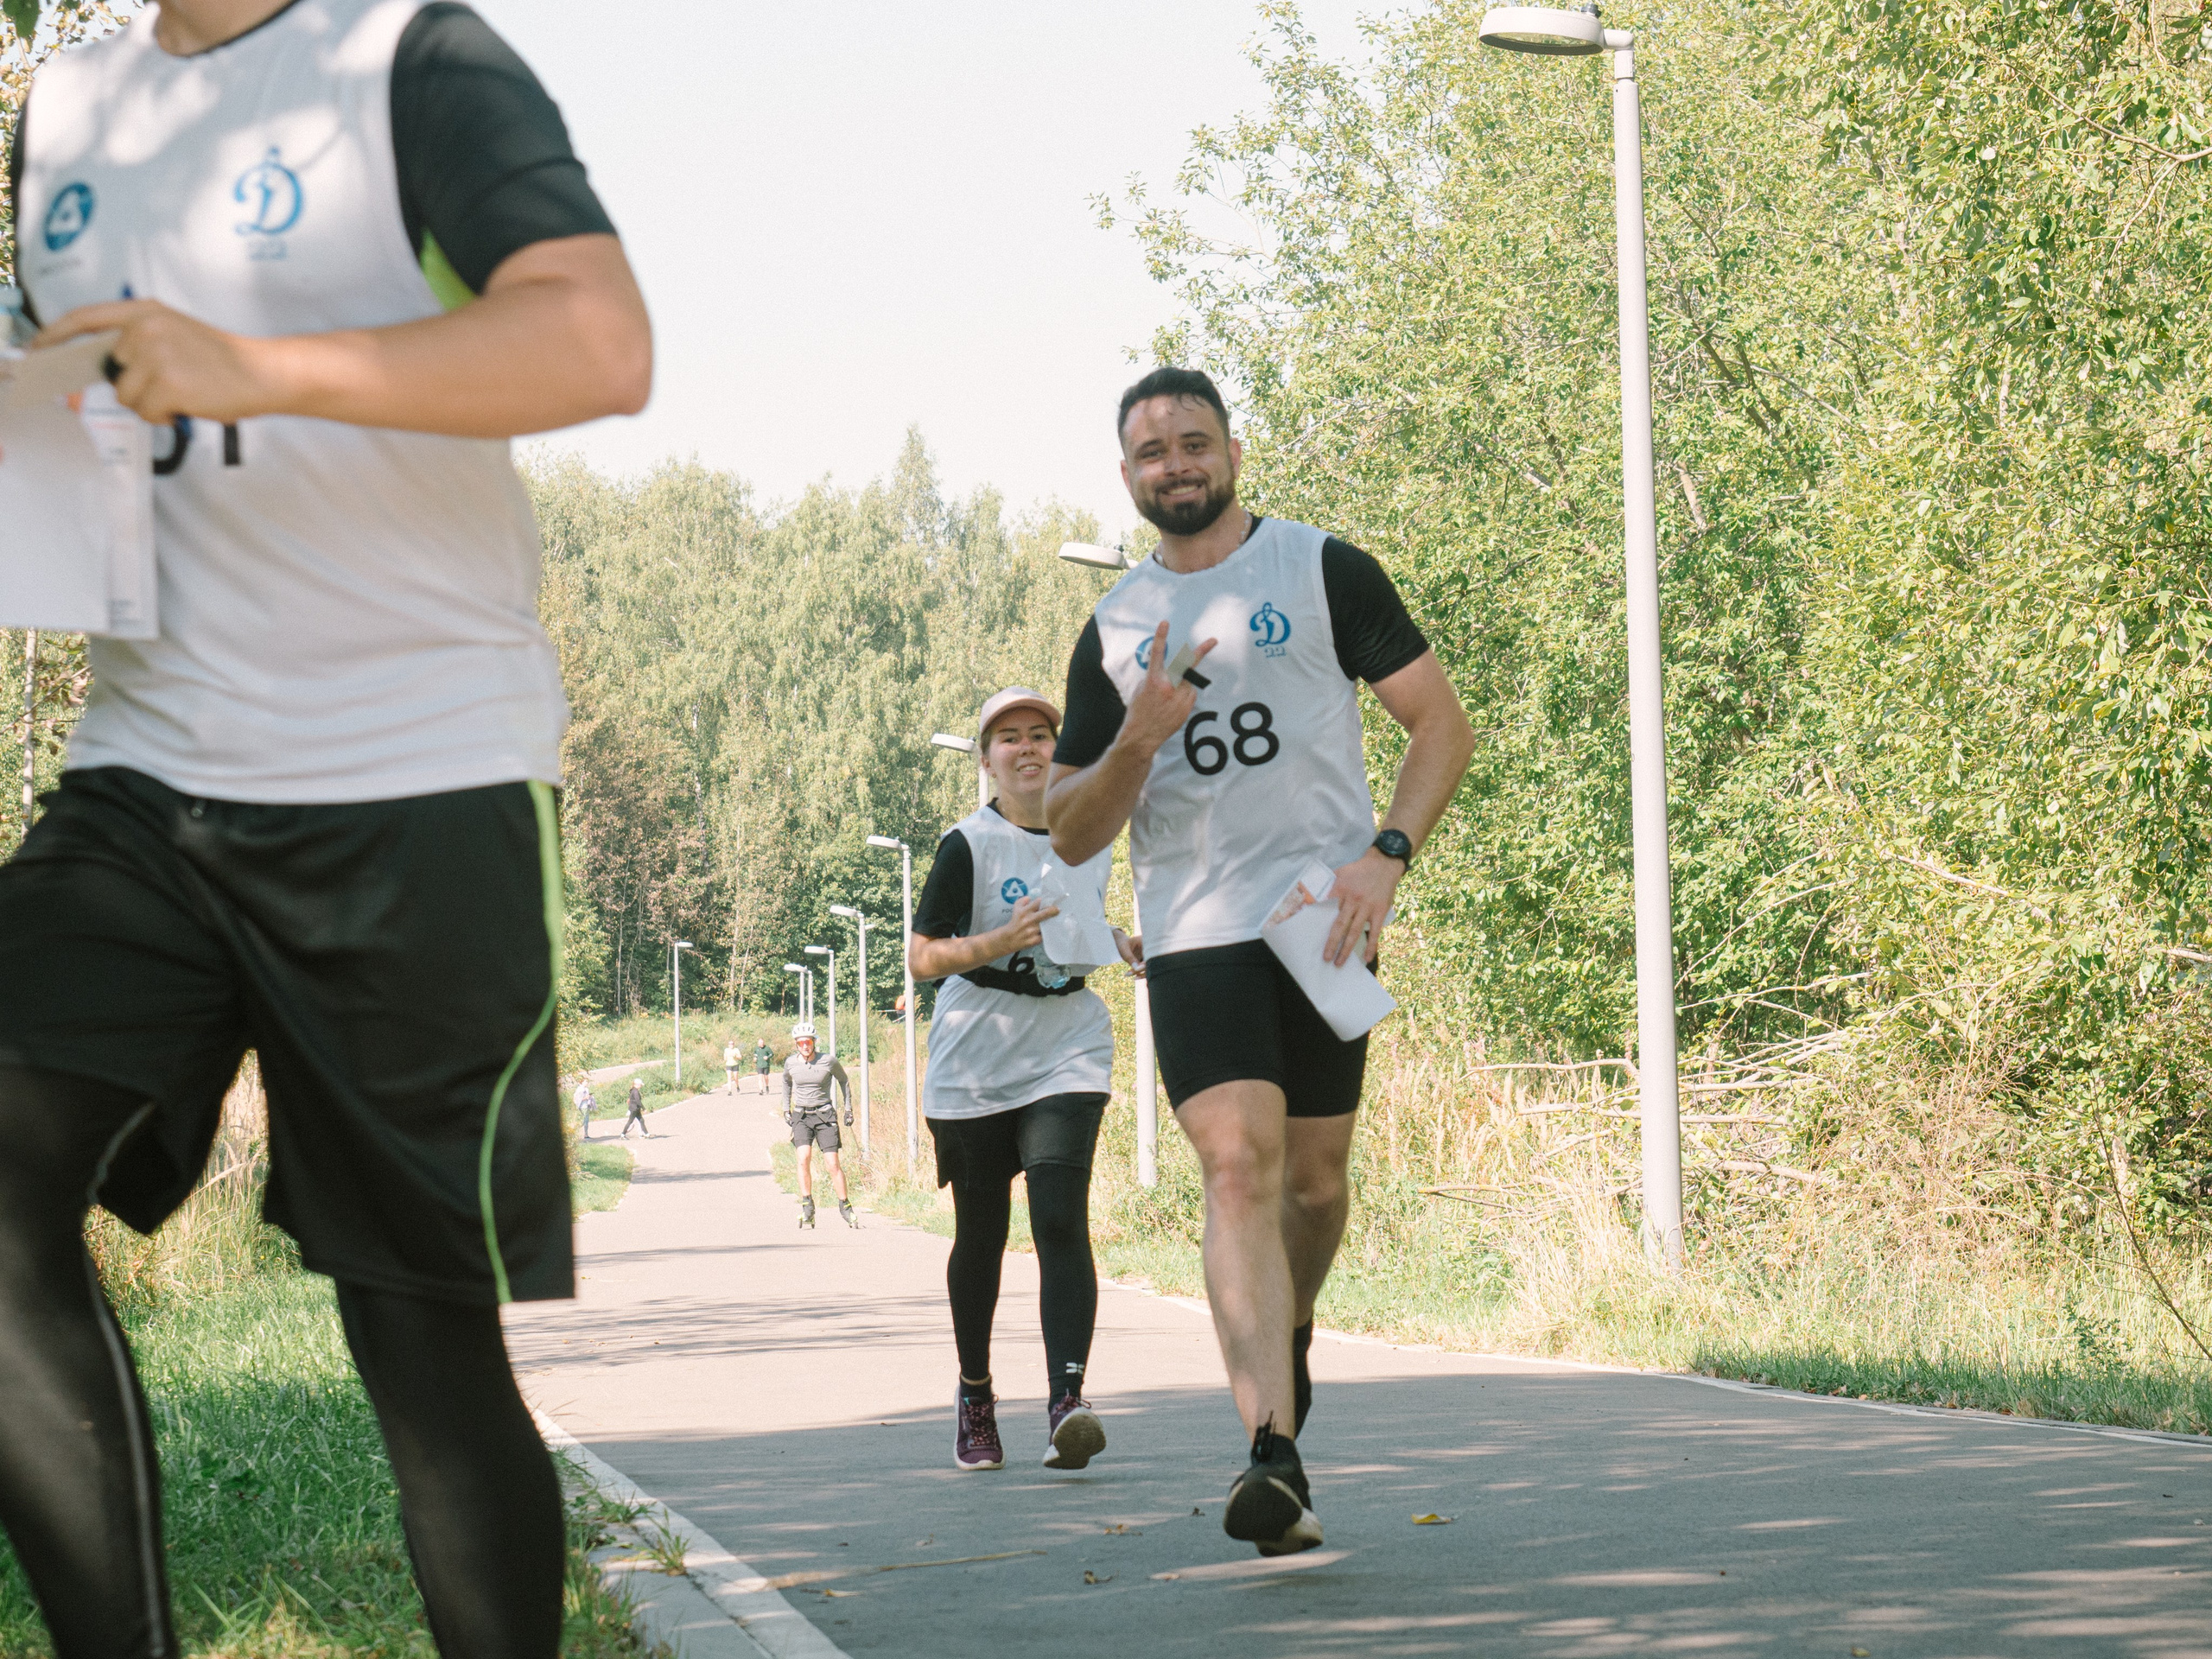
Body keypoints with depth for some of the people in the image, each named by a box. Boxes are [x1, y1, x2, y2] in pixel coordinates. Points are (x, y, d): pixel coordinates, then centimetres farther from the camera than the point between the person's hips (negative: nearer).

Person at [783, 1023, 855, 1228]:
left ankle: (845, 1206, 10)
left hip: (824, 1115, -1)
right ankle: (807, 1207, -12)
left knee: (833, 1164, -6)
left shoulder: (829, 1061, -7)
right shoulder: (791, 1063, 0)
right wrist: (786, 1108, 17)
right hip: (801, 1116, 1)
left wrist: (848, 1109, 9)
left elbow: (843, 1081, 11)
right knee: (804, 1158, -20)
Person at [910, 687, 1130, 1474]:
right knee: (981, 1234, 8)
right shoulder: (968, 845, -7)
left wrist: (1120, 942, 5)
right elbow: (921, 957, -9)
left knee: (1061, 1222, -16)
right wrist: (1000, 942, -25)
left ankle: (1066, 1405, -25)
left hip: (1067, 1054, 2)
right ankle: (975, 1394, 29)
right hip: (975, 1065, -2)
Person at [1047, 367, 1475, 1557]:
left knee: (1314, 1173, 8)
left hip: (1320, 921, 0)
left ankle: (1290, 1336, 41)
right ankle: (1276, 1459, -27)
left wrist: (1386, 855, -12)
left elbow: (1441, 723, 3)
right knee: (1237, 1167, -16)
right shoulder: (1113, 629, 12)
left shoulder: (1322, 570, 5)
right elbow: (1071, 836, 11)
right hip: (1193, 934, 0)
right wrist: (1137, 742, -9)